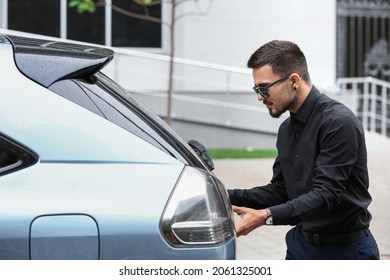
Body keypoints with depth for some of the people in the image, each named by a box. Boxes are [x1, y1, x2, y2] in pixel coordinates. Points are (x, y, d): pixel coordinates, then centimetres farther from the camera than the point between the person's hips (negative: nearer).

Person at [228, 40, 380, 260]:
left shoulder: (338, 122, -19)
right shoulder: (287, 129, 10)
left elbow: (327, 194, -25)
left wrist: (266, 216, -32)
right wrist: (229, 197, 0)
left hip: (346, 250, -8)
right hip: (302, 245, 8)